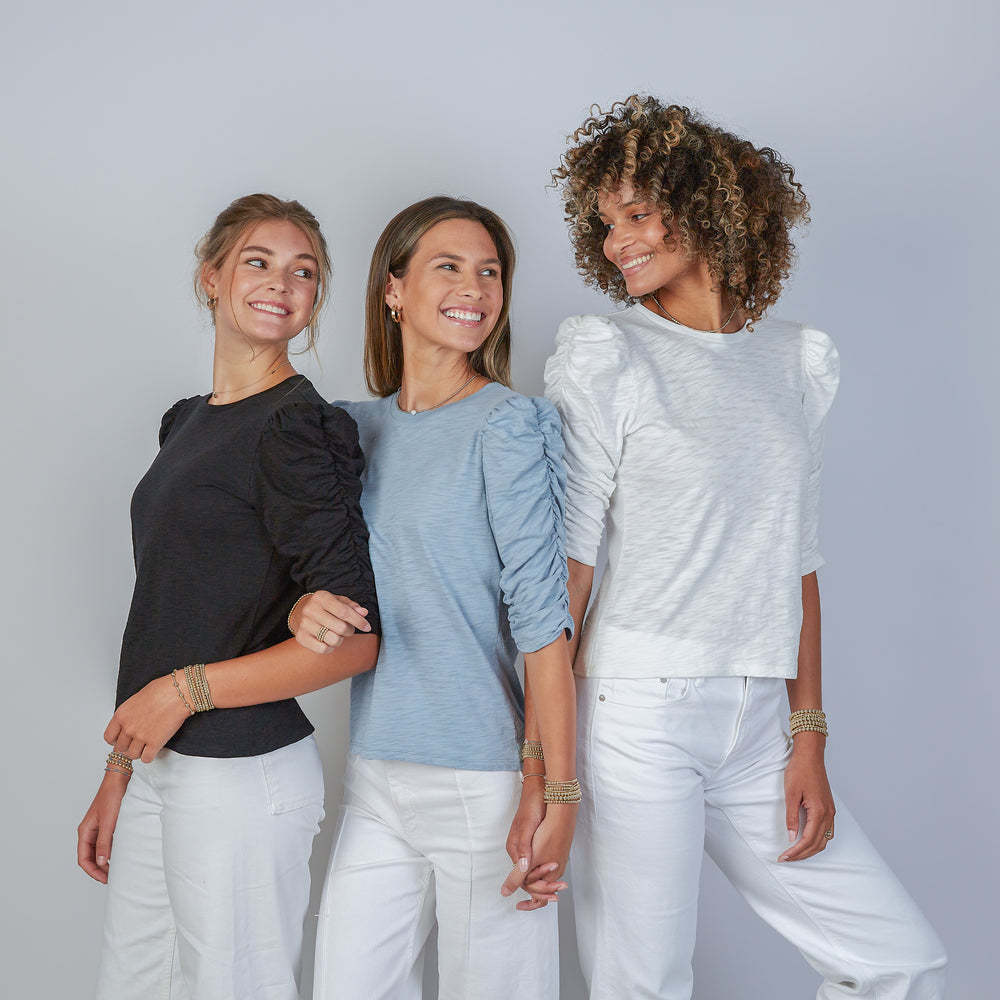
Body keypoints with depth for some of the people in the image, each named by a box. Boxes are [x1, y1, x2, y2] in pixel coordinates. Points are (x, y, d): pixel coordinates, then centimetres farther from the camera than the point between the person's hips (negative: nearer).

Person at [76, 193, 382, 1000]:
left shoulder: (298, 425, -11)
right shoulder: (187, 422, 13)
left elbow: (355, 640, -17)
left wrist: (186, 690, -13)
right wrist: (119, 771, 14)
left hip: (244, 772, -7)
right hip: (161, 768, 7)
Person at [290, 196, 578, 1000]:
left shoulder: (507, 424, -7)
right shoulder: (356, 428, 9)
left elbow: (541, 611, -13)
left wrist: (556, 791, -18)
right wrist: (305, 609, -7)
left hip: (484, 780, -5)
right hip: (377, 781, 6)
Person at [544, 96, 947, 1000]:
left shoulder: (799, 362, 11)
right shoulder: (605, 355, -3)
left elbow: (795, 559, 12)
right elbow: (565, 558, -8)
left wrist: (808, 737, 7)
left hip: (757, 723, 5)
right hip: (638, 712, -5)